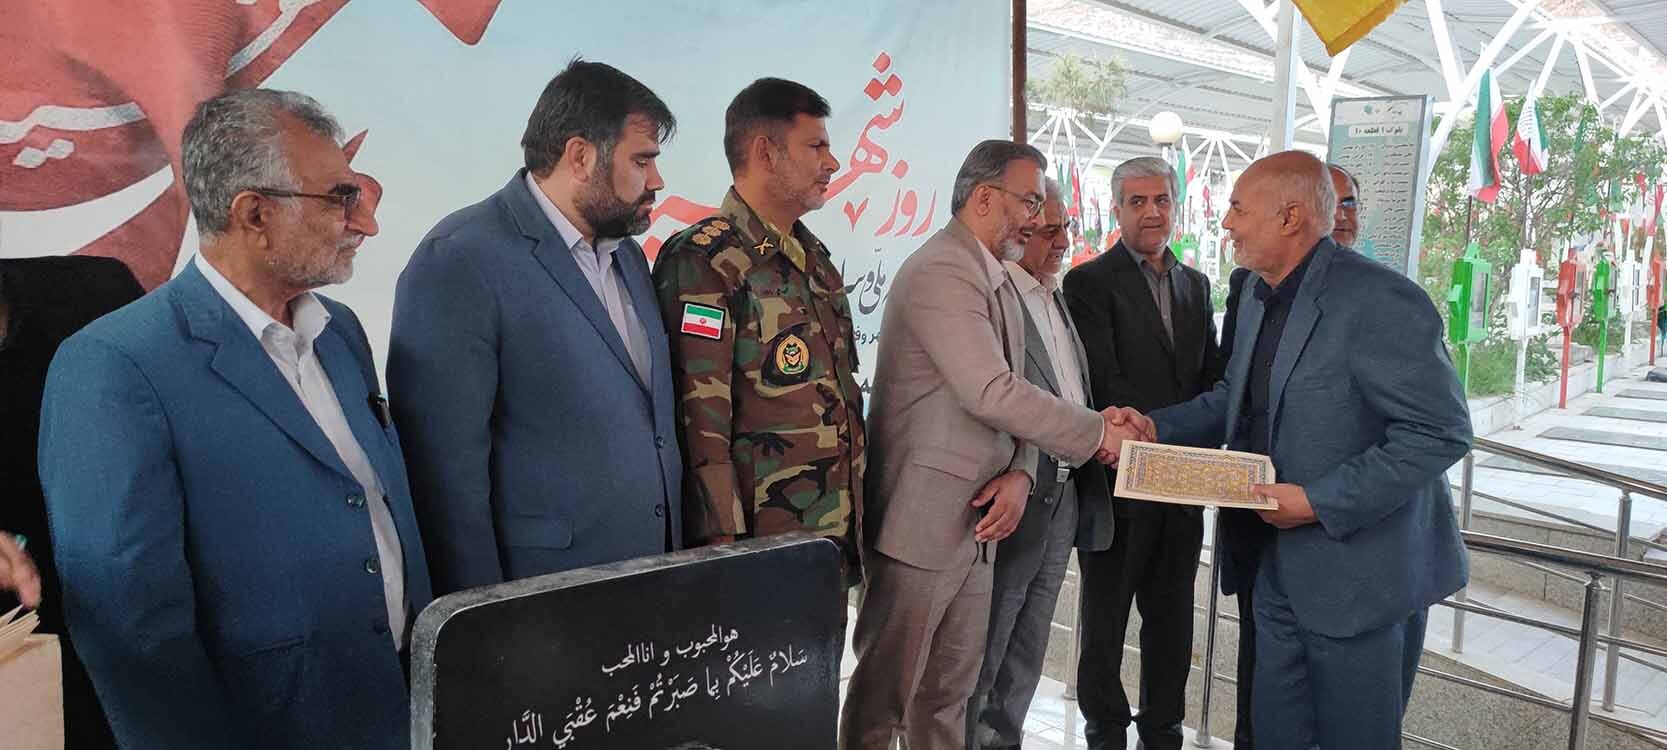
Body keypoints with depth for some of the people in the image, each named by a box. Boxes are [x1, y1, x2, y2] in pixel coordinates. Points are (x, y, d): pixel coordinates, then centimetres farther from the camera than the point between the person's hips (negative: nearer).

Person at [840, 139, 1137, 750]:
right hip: (922, 519, -9)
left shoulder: (998, 282, 16)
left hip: (973, 521, 9)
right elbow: (990, 393, -25)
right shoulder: (941, 271, -16)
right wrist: (1097, 433, -15)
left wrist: (1020, 473, -5)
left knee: (950, 689, 18)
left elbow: (1010, 396, 14)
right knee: (885, 689, 5)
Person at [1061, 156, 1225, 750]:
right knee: (1106, 613, 8)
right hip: (1120, 473, -5)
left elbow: (1213, 373, 13)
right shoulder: (1090, 282, -6)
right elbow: (1103, 381, -15)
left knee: (1171, 614, 15)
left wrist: (1204, 438, -5)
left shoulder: (1195, 284, 14)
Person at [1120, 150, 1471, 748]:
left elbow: (1441, 431, -22)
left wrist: (1320, 502, -23)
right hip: (1281, 565, 8)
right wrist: (1158, 427, 2)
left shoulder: (1381, 301, -20)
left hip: (1362, 575, -8)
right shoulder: (1260, 300, 8)